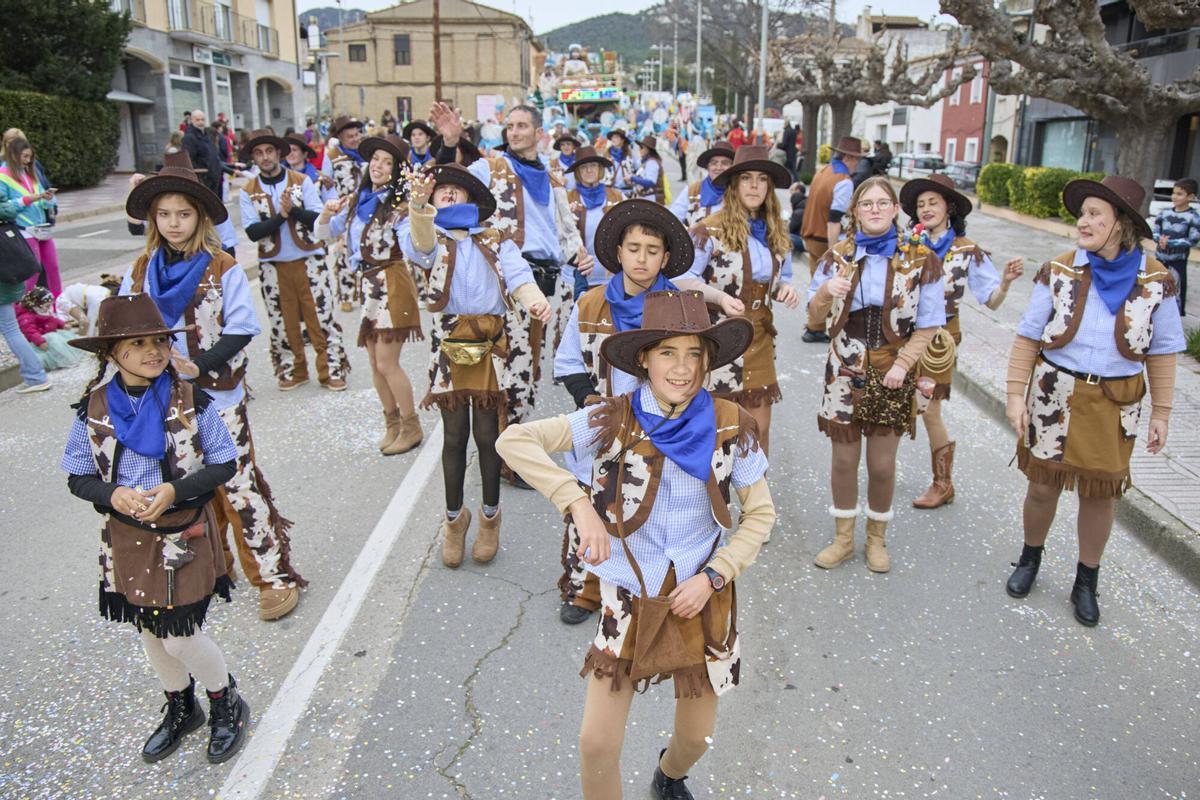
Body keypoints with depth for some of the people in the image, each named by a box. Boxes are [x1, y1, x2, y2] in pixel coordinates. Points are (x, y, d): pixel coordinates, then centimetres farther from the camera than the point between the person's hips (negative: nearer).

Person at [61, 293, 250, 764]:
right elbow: (78, 478, 1)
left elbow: (224, 464, -7)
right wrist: (113, 494, -19)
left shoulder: (190, 401, -13)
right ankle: (180, 710, 44)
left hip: (183, 534, -3)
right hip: (127, 538, 4)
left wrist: (175, 490, -22)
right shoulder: (93, 409, -6)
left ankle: (227, 706, 28)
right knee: (150, 633, 18)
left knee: (180, 637, 0)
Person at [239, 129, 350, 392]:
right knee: (282, 321, 8)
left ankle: (331, 369, 9)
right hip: (273, 266, 1)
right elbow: (252, 232, -9)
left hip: (309, 260, -1)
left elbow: (319, 219, -8)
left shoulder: (302, 181, 1)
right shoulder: (248, 192, 2)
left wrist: (294, 210, -24)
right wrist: (281, 216, -20)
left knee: (322, 316, -1)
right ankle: (292, 370, 22)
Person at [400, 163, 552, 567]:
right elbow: (419, 243, -17)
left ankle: (490, 515, 24)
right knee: (454, 435, 6)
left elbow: (518, 274, -7)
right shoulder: (430, 238, 10)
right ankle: (454, 517, 25)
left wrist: (535, 300, -30)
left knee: (487, 433, 4)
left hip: (490, 344, 0)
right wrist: (418, 205, -39)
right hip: (448, 344, 0)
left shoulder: (496, 241, 13)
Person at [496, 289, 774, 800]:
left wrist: (713, 576, -11)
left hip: (702, 598, 2)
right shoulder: (614, 421, -15)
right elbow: (514, 440, -22)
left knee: (696, 738, 18)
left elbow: (760, 514, 0)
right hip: (629, 599, -1)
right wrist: (578, 504, -31)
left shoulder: (730, 427, -10)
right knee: (597, 744, -1)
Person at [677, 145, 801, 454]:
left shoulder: (775, 232, 9)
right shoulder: (711, 229, -9)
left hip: (759, 339, 5)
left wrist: (786, 288, -4)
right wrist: (720, 296, -25)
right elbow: (683, 278, -9)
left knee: (760, 428, 9)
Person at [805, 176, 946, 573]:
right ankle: (844, 537, 28)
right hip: (846, 371, 1)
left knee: (882, 464, 6)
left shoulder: (920, 260, -4)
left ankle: (877, 537, 30)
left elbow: (927, 325, 1)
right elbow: (814, 321, 1)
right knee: (843, 459, 9)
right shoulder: (837, 256, 1)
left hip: (892, 375, -1)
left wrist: (903, 363, -11)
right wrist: (825, 293, -19)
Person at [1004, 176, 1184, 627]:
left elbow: (1162, 351, 1)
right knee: (1043, 485, 9)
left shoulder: (1155, 280, -6)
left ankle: (1086, 582, 31)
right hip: (1054, 397, 0)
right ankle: (1030, 559, 36)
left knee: (1100, 494, 11)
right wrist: (1016, 395, -9)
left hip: (1114, 406, 1)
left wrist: (1161, 412, 2)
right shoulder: (1059, 271, -8)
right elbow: (1027, 338, -5)